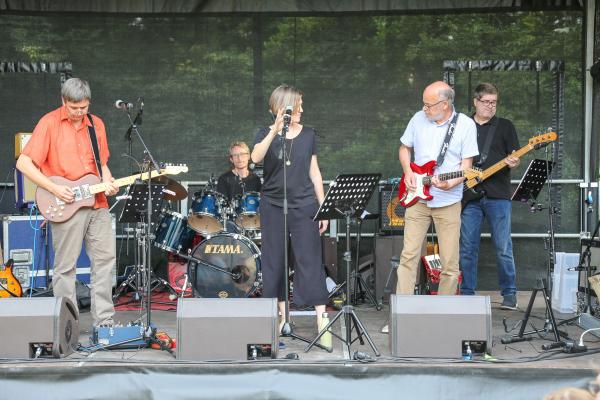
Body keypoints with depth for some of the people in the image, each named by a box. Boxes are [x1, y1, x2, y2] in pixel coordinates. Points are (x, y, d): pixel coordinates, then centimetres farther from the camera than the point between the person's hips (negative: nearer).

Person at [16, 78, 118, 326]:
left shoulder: (96, 124, 11)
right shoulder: (50, 123, -6)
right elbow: (24, 163, -9)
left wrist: (108, 183, -1)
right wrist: (55, 189, -15)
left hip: (97, 204, 5)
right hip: (65, 206, -5)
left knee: (105, 259, 5)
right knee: (65, 266, 1)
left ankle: (104, 320, 13)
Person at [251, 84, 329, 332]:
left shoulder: (308, 135, 7)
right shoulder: (266, 134, 2)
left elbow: (314, 172, 9)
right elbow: (256, 158, -19)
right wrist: (275, 131, -30)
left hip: (304, 206, 0)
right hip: (273, 206, 0)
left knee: (310, 261, -5)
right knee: (275, 261, 6)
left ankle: (322, 319, -8)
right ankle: (282, 315, 18)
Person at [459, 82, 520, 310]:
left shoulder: (505, 126, 9)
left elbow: (515, 155, 4)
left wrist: (513, 162, -18)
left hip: (498, 194, -2)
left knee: (503, 247, -3)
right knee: (468, 248, 3)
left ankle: (509, 294, 7)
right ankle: (467, 293, 11)